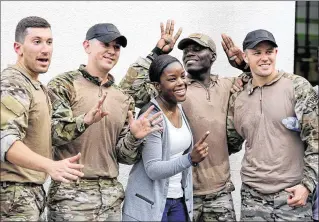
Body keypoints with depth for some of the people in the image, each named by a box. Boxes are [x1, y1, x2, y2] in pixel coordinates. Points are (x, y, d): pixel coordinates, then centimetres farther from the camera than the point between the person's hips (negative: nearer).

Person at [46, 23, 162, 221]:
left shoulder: (124, 100, 11)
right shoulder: (64, 85, -3)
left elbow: (123, 156, 10)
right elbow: (48, 134, -16)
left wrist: (134, 138, -10)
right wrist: (84, 120, -30)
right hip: (72, 195, -5)